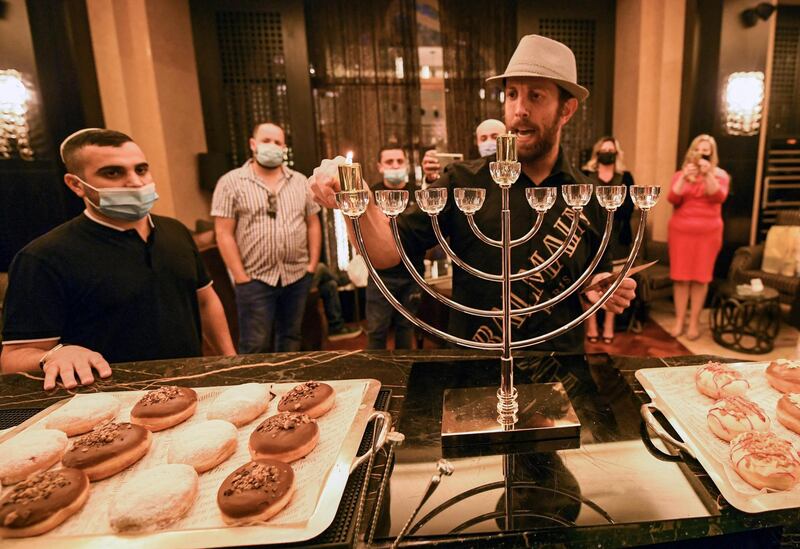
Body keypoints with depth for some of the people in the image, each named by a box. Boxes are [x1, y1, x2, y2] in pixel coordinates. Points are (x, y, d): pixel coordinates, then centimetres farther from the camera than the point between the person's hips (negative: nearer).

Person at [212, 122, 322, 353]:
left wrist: (312, 265, 3)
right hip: (255, 279, -3)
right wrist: (240, 277, -10)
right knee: (255, 347, 4)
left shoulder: (300, 181, 9)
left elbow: (313, 224, 11)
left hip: (298, 276, 4)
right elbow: (224, 234, -6)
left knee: (291, 339, 16)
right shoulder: (231, 183, -3)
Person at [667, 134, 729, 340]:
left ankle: (694, 322, 6)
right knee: (681, 276, 0)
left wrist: (708, 174, -22)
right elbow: (672, 199, -8)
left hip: (707, 232, -1)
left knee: (700, 277, -1)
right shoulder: (680, 174, 8)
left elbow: (718, 197, -13)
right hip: (680, 231, 1)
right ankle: (679, 320, 7)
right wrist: (684, 178, -20)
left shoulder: (720, 175, 6)